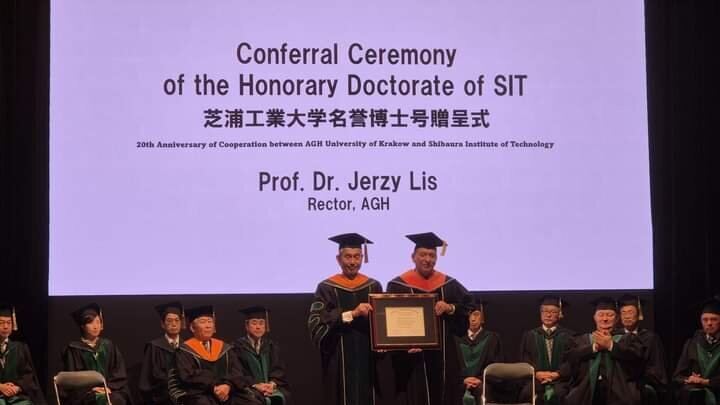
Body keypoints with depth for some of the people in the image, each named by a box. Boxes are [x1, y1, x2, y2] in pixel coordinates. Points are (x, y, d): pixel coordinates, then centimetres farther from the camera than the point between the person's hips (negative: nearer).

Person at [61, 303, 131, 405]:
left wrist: (109, 387, -8)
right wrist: (90, 389, -10)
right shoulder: (74, 349, 6)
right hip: (85, 393, -2)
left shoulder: (108, 346, 13)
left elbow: (120, 374, 10)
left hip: (110, 390, 2)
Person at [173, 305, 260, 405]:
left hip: (228, 391, 4)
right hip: (199, 394, -3)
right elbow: (188, 375, -6)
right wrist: (214, 387, -17)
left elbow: (237, 372, 9)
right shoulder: (185, 351, 7)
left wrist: (228, 385, -13)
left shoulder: (224, 348, 19)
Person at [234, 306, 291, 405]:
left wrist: (272, 384, -13)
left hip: (270, 386, 3)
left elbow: (278, 371, 9)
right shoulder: (239, 346, 6)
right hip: (248, 387, -3)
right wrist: (256, 385, -17)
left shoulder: (272, 347, 18)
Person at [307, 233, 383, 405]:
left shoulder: (373, 287, 9)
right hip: (339, 361, -3)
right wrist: (351, 314, -20)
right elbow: (315, 323, -12)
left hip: (367, 360, 3)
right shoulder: (327, 288, -1)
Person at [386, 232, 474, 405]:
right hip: (413, 359, -4)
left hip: (443, 357, 4)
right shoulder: (398, 286, -3)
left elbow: (467, 312, 7)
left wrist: (450, 308, -12)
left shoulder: (449, 285, 9)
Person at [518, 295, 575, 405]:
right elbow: (525, 359, 11)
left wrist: (556, 374, -13)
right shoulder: (529, 335, 21)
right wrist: (537, 373, -9)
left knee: (555, 394, -36)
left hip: (560, 380, -1)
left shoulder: (569, 335, 15)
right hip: (535, 379, 1)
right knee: (528, 392, -34)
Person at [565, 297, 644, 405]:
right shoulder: (581, 339, 19)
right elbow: (569, 356, 2)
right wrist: (594, 347, -7)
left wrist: (610, 345, -10)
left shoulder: (628, 339, 15)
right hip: (585, 394, 1)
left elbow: (637, 356, -4)